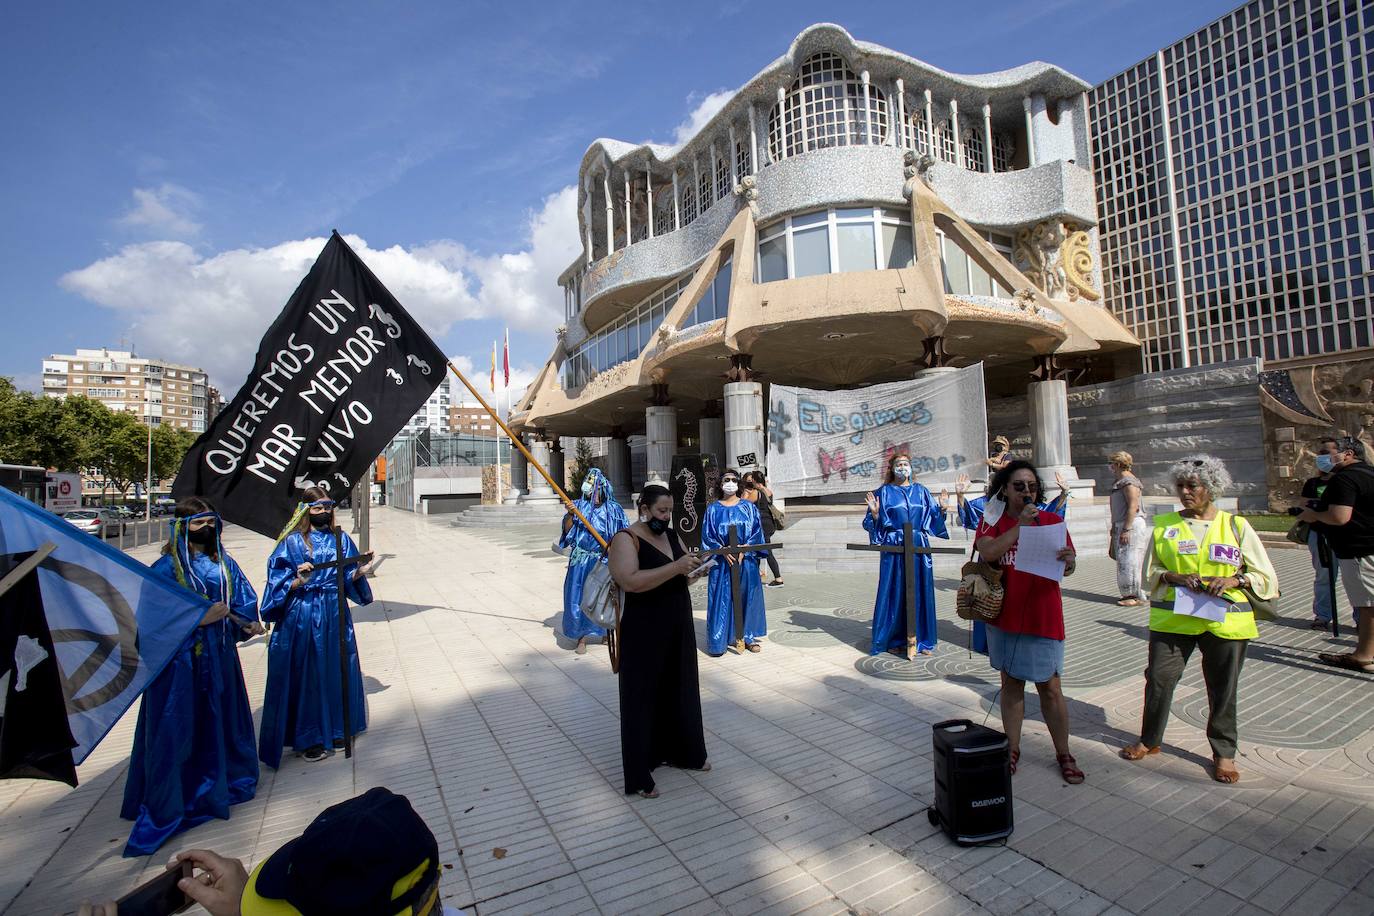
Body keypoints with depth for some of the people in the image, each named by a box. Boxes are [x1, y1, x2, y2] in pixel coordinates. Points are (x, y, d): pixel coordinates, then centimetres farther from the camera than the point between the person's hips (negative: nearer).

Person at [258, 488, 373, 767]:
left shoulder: (341, 540, 7)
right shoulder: (292, 542, -1)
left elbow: (348, 579, 6)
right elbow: (278, 582, -3)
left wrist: (358, 574, -14)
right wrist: (298, 581, -22)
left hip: (335, 613, 3)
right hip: (301, 615, -3)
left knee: (336, 670, 9)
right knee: (305, 673, 4)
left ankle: (336, 729, 25)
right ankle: (308, 738, 17)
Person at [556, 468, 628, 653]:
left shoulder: (613, 509, -1)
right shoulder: (580, 505, 0)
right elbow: (568, 530, -3)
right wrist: (569, 515, -18)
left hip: (605, 561, 0)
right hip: (581, 561, 0)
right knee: (579, 597, 0)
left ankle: (606, 632, 31)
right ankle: (582, 637, 13)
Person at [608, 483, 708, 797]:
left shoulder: (670, 534, 7)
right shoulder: (626, 539, -15)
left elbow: (684, 573, 15)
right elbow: (631, 581, -29)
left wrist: (697, 566, -8)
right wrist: (676, 567, -31)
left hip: (678, 629, 7)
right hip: (645, 634, -7)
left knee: (680, 691, 19)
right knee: (643, 697, 5)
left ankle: (681, 751, 39)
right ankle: (638, 776, 18)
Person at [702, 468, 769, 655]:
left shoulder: (749, 507, 5)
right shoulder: (713, 509, 4)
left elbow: (756, 532, 0)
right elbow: (707, 535, 0)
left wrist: (743, 550, -13)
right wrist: (723, 551, -14)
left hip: (746, 559, 1)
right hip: (722, 561, -1)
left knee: (747, 597, 5)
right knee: (722, 599, 1)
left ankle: (747, 636, 18)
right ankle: (719, 640, 9)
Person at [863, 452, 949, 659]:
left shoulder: (921, 491, 12)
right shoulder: (884, 492, 3)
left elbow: (935, 517, 12)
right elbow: (873, 524, 1)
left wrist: (942, 509, -6)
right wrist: (874, 513, -18)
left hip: (918, 546, 3)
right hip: (894, 547, -2)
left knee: (920, 591, 5)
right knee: (894, 591, 1)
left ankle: (920, 638, 16)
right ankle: (894, 639, 13)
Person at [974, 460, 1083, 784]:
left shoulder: (1052, 520, 0)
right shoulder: (992, 521, -1)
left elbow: (1067, 569, -2)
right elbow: (987, 553, -20)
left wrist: (1068, 561, -25)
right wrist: (1020, 525, -25)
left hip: (1043, 617, -1)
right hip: (1005, 615, 1)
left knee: (1050, 687, 5)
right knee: (1011, 684, 13)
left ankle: (1064, 754, 23)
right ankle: (1012, 750, 26)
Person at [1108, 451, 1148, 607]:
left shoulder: (1129, 482, -14)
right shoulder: (1120, 481, 17)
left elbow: (1133, 507, -20)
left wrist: (1126, 529, -23)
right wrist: (1114, 527, 24)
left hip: (1132, 525, -10)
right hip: (1122, 525, 10)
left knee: (1130, 561, -7)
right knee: (1124, 561, 12)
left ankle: (1138, 596, -1)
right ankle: (1130, 594, 18)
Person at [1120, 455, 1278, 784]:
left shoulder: (1236, 526, 3)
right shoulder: (1164, 525, 5)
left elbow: (1266, 577, 3)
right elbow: (1149, 571, 8)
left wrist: (1233, 580, -16)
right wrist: (1173, 577, -12)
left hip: (1224, 621, -1)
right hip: (1171, 618, 1)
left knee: (1223, 689, 9)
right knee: (1159, 678, 5)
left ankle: (1223, 753, 28)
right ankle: (1149, 740, 23)